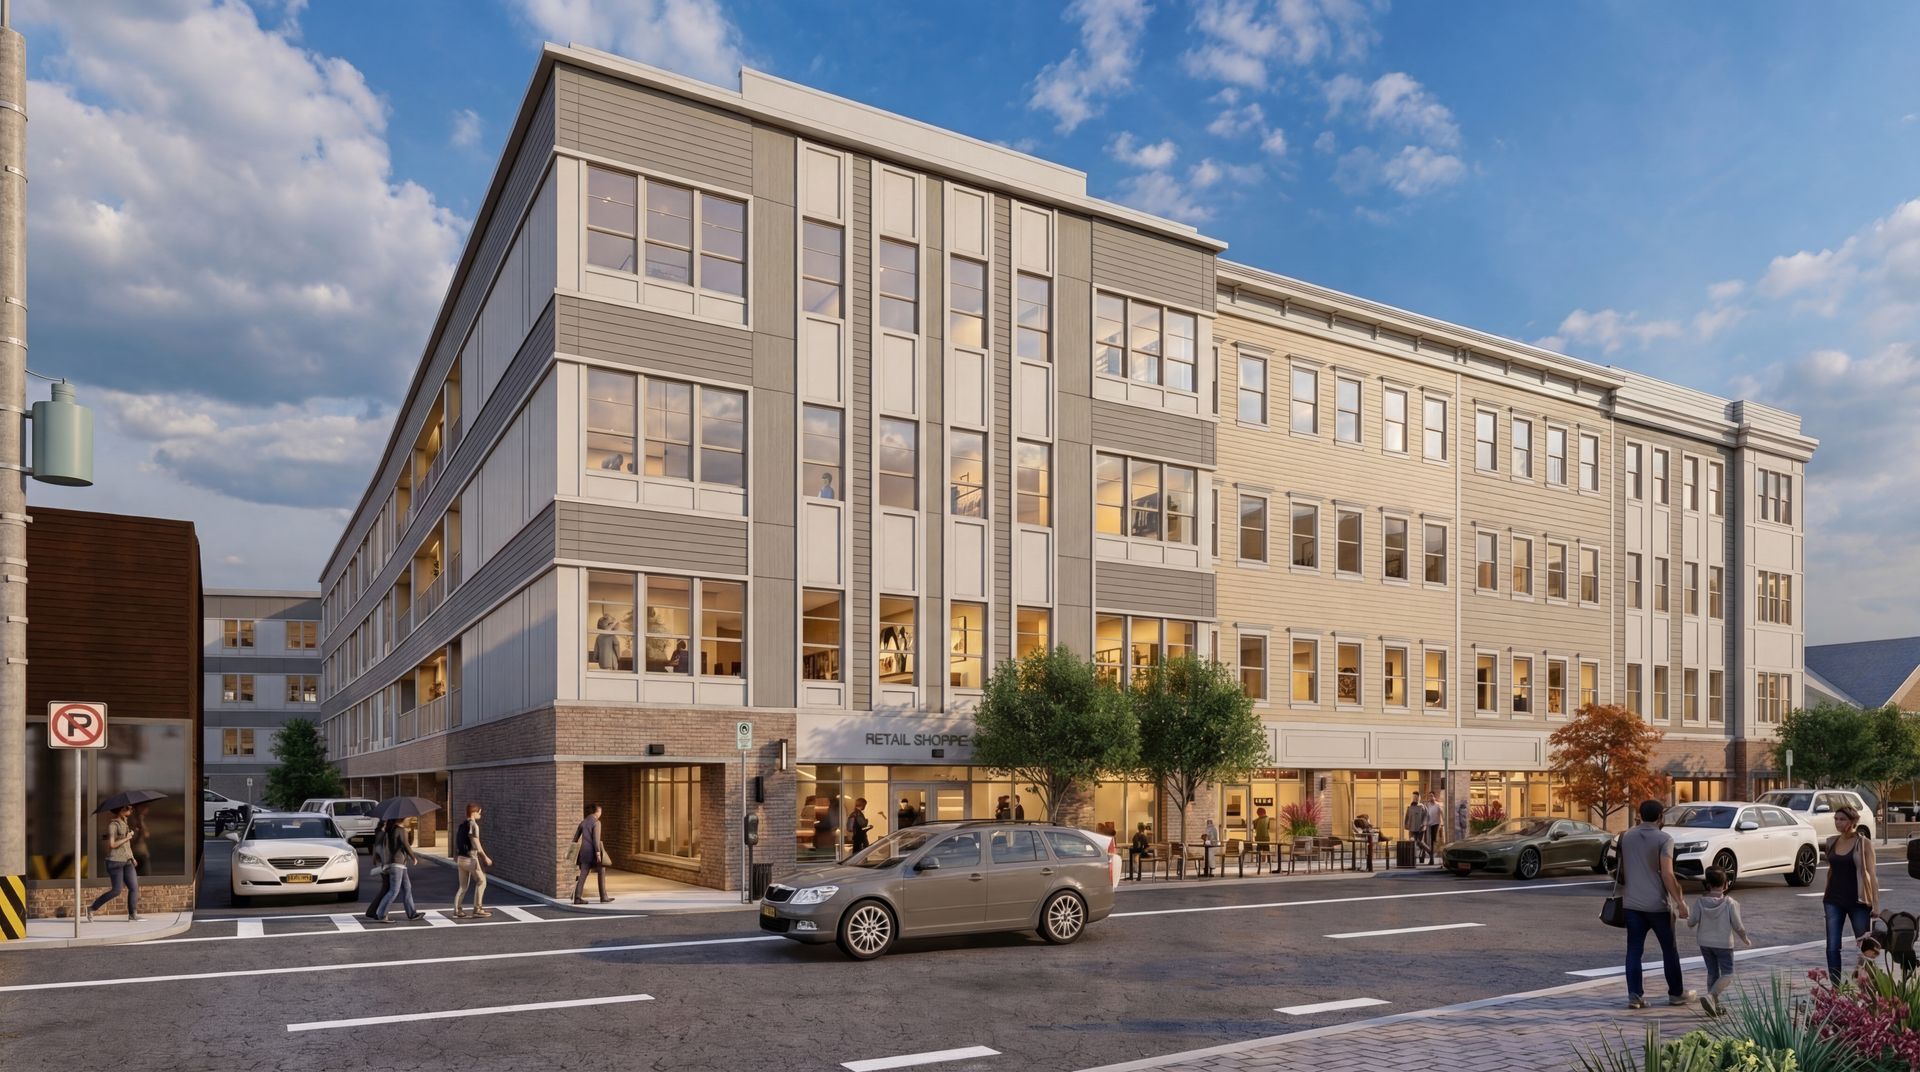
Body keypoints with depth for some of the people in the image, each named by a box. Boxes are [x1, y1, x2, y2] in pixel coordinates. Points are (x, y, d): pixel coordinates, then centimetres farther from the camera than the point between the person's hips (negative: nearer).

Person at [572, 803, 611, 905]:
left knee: (583, 875, 6)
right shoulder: (596, 822, -8)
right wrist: (598, 853, -19)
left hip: (584, 851, 6)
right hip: (593, 851, -6)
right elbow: (596, 838, -17)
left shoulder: (583, 822, 12)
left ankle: (578, 898, -2)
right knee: (601, 873, 5)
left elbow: (575, 837, 16)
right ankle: (603, 897, 5)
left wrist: (575, 849, 24)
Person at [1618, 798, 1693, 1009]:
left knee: (1634, 950, 4)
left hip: (1632, 903, 4)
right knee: (1669, 949, 12)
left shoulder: (1626, 837, 7)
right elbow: (1667, 874, -18)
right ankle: (1676, 993, 23)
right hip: (1657, 904, -4)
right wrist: (1680, 902, -14)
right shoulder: (1664, 838, -10)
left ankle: (1634, 995, 0)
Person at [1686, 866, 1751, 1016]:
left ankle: (1715, 1004, 17)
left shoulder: (1700, 901, -8)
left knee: (1712, 972, 15)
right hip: (1723, 943, -3)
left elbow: (1691, 922, -9)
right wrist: (1745, 940, 9)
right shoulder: (1729, 903, -14)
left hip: (1705, 943, 3)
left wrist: (1688, 918, 15)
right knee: (1727, 974, 4)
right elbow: (1738, 926, -9)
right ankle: (1710, 996, -19)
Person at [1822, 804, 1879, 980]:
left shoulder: (1864, 844, -5)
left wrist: (1876, 903, -11)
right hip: (1834, 901, 4)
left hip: (1858, 901, -4)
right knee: (1832, 946, -1)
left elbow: (1871, 873, -7)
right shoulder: (1831, 842, 7)